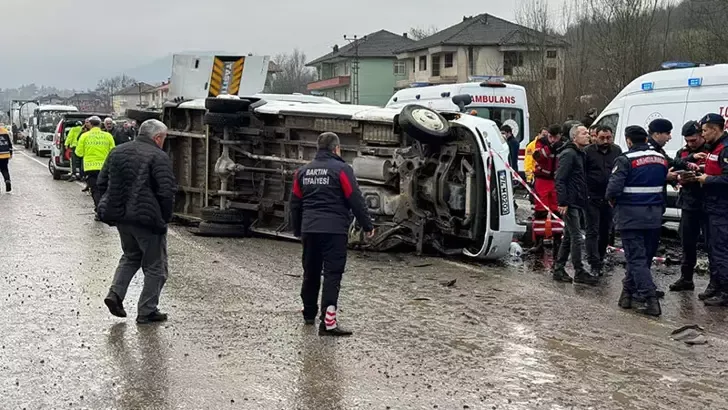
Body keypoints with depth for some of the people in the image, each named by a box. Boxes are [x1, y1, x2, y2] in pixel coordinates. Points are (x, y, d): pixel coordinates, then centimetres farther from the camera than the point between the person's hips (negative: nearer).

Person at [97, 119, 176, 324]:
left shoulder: (118, 152, 11)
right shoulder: (158, 157, -11)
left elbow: (102, 183, 15)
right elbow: (167, 191, -18)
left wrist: (115, 207, 17)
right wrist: (165, 218, -6)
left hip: (120, 216, 7)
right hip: (147, 219, -7)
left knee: (131, 256, 27)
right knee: (155, 266, 7)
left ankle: (115, 293, 10)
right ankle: (147, 311, 9)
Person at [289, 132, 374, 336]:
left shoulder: (303, 171, 13)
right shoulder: (341, 169, -5)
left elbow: (295, 203, 17)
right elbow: (355, 200, -8)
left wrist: (298, 230, 28)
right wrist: (367, 225, 1)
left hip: (309, 229, 6)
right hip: (334, 229, -5)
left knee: (310, 273, 17)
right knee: (332, 274, -7)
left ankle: (309, 314, 31)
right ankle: (328, 322, -16)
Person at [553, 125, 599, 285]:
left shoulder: (581, 154, 17)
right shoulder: (569, 154, -14)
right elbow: (560, 179, -19)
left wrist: (584, 199, 16)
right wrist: (562, 202, -23)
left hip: (578, 203, 10)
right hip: (570, 204, -10)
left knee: (568, 237, 13)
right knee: (577, 238, -7)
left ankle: (558, 269, 19)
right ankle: (579, 273, -2)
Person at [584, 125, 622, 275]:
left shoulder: (617, 151, 6)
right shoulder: (588, 152, -7)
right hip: (593, 198, -4)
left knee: (606, 231, 14)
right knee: (592, 231, -5)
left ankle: (600, 258, 28)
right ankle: (595, 264, -6)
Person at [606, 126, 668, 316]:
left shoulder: (625, 160, -13)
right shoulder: (661, 159, 8)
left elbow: (614, 188, -19)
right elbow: (663, 184, 12)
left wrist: (612, 200, -1)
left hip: (631, 215, -6)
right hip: (654, 215, 6)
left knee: (636, 258, -2)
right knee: (645, 256, 15)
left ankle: (649, 299, -11)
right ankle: (628, 292, 24)